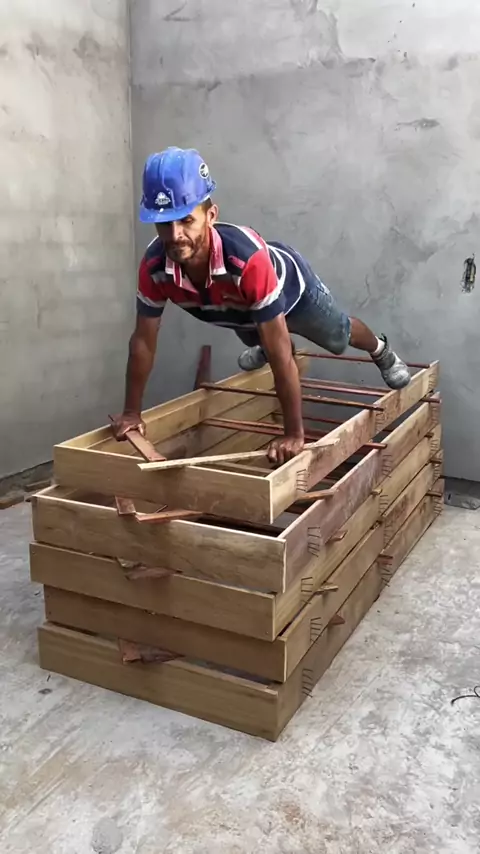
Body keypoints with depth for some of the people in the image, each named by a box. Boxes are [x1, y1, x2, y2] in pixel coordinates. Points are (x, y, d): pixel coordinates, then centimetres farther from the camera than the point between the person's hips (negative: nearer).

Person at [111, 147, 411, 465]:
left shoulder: (247, 258, -52)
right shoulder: (154, 266, -38)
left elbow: (280, 352, -48)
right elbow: (143, 340, -23)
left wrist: (294, 434, -45)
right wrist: (132, 412, -18)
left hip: (289, 283, -4)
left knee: (339, 337, 24)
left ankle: (382, 352, 58)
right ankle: (264, 346, 76)